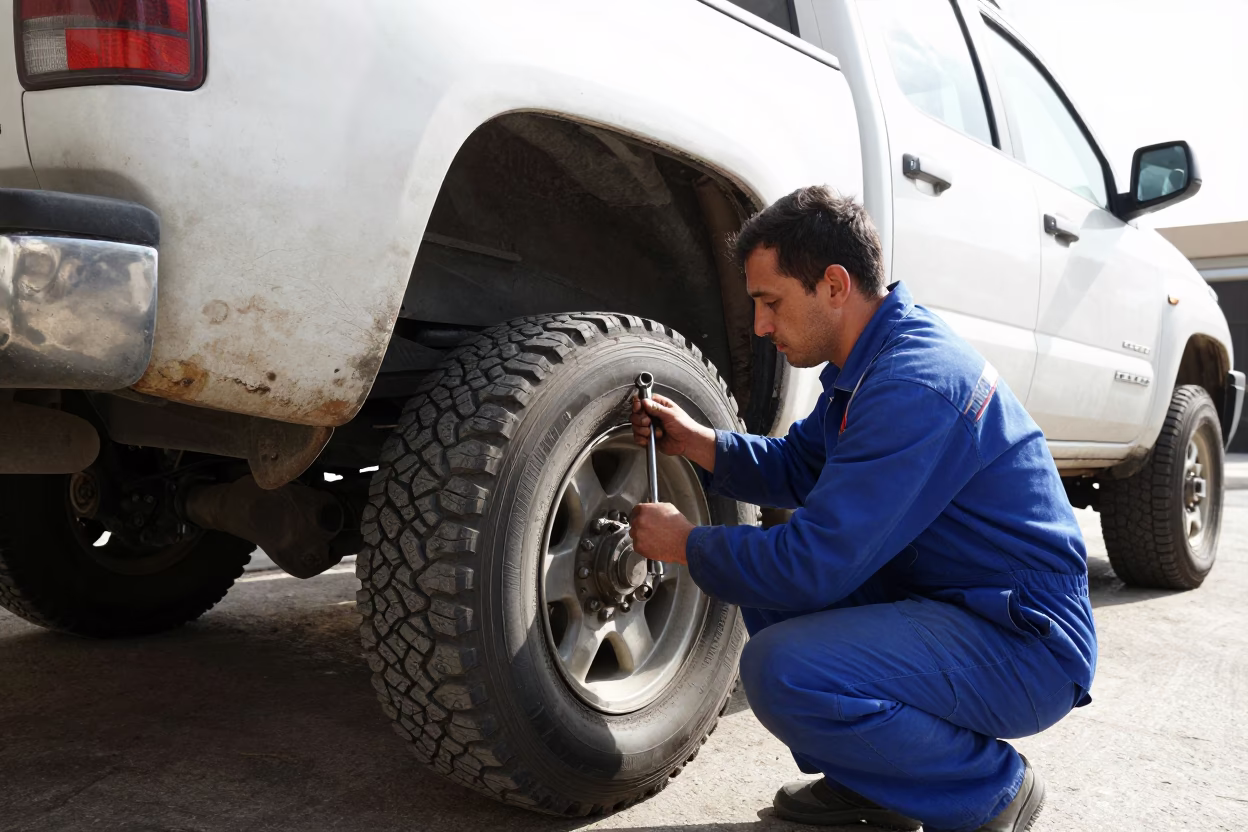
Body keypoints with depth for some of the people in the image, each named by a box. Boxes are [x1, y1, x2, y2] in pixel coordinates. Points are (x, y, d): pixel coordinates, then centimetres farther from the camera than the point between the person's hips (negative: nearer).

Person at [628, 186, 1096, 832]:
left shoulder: (916, 385, -27)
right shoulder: (871, 361, 6)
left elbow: (816, 562, -28)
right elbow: (799, 468, 18)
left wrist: (686, 545, -13)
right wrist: (696, 442, 4)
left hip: (1024, 642, -10)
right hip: (946, 602, 10)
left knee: (783, 669, -28)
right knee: (763, 567, 10)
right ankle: (870, 780, 17)